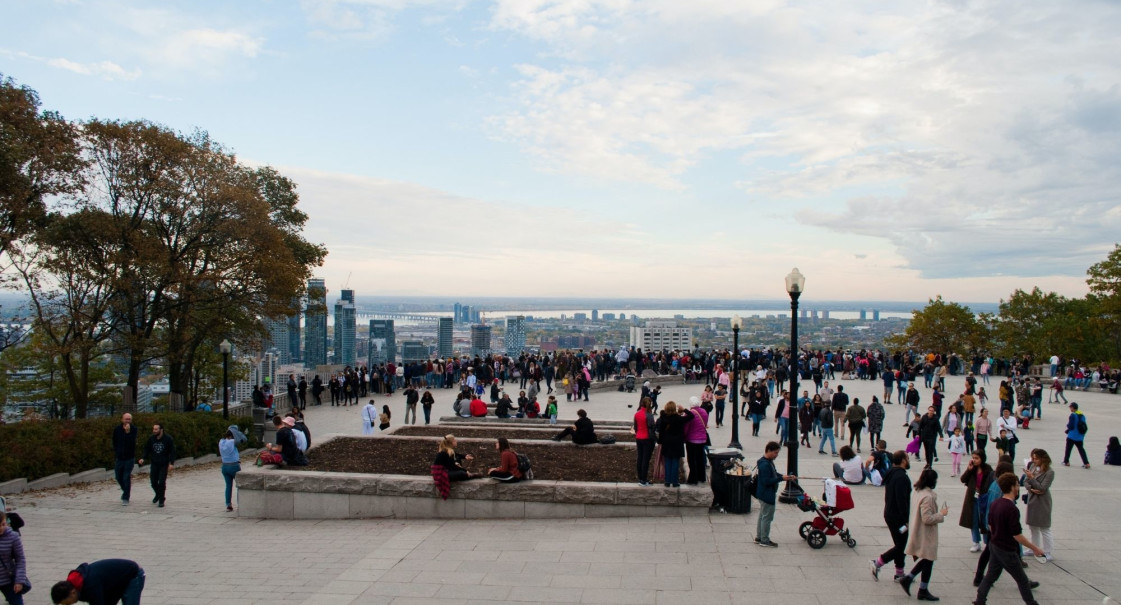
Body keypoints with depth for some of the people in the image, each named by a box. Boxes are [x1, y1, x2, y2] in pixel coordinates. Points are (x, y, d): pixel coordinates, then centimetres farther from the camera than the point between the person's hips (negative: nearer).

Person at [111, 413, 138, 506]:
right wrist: (116, 452, 7)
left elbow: (132, 442, -23)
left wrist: (128, 432, -32)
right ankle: (126, 491, 38)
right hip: (119, 457, 4)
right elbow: (114, 442, 12)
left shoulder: (133, 429, -8)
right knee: (118, 477, 13)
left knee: (126, 478, -5)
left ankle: (125, 498, 2)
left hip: (129, 457, -4)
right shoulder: (117, 429, 1)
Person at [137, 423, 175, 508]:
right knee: (153, 482, 5)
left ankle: (161, 500, 5)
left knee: (161, 482, -8)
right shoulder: (151, 439, 1)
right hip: (154, 464, 4)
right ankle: (157, 494, 34)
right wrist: (143, 458, -6)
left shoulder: (168, 439, -9)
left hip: (164, 465, -4)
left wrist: (172, 463, -13)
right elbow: (147, 449, 11)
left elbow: (172, 451, -6)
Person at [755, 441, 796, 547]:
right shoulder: (765, 465, -24)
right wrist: (782, 478, -25)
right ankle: (764, 540, 8)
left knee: (762, 516, 18)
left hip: (763, 494, 11)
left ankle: (759, 538, 27)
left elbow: (774, 475, 19)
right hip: (767, 495, -11)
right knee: (767, 517, -1)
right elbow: (766, 481, -27)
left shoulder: (769, 462, 9)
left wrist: (787, 477, 8)